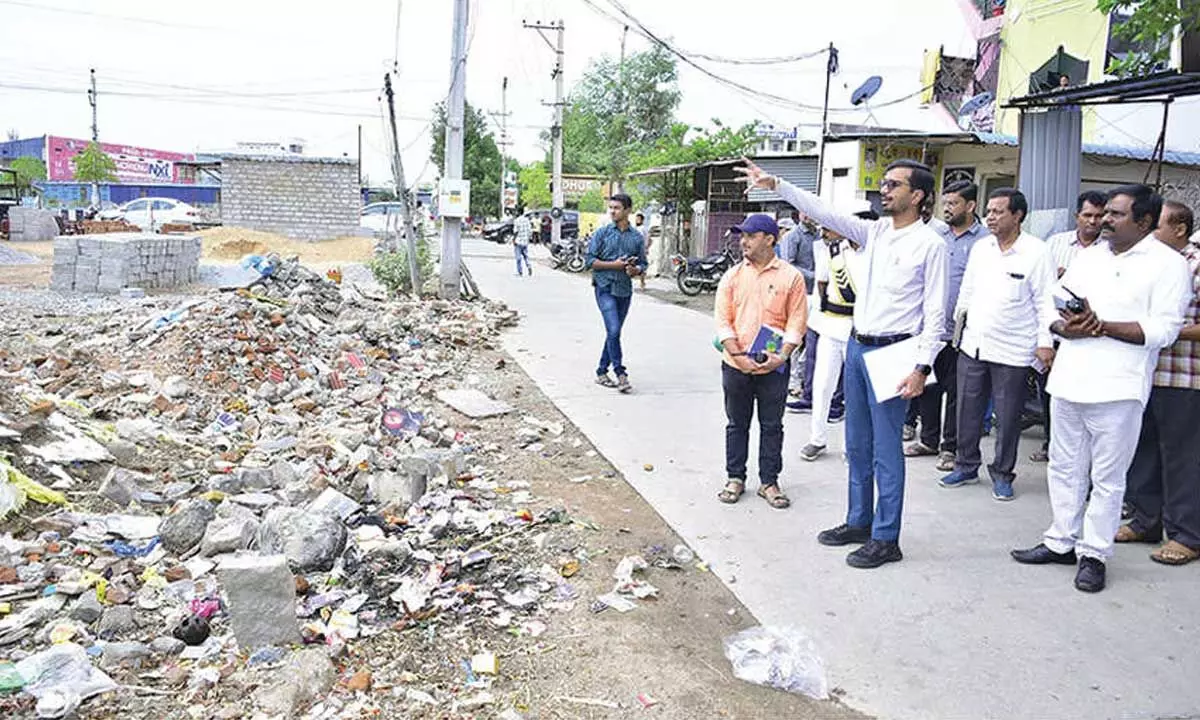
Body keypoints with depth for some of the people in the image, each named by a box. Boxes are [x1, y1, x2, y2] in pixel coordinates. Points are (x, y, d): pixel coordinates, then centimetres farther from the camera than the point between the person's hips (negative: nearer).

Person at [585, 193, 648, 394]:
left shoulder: (637, 237, 8)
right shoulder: (602, 233, -1)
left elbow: (642, 264, 12)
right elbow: (590, 260, -4)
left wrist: (635, 270, -11)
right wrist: (614, 265, -13)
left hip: (625, 290, 4)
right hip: (605, 288, -4)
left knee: (614, 332, 9)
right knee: (613, 330, -15)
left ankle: (602, 372, 21)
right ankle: (620, 374, -8)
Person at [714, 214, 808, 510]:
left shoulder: (791, 277, -2)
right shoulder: (732, 275, 3)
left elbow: (796, 322, -4)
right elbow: (723, 320, 0)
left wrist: (782, 355, -16)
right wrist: (737, 355, -11)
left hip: (773, 367, -2)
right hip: (736, 365, 2)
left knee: (772, 426, 8)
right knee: (737, 424, 12)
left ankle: (769, 482, 20)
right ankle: (735, 478, 24)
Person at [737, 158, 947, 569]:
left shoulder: (930, 244, -9)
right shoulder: (875, 231, 9)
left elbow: (935, 312, -11)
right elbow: (824, 213, 6)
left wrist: (921, 367, -17)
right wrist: (775, 185, 0)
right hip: (857, 346, 7)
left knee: (886, 450, -1)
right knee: (856, 445, 16)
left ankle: (885, 539, 11)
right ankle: (859, 523, 30)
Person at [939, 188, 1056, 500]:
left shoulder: (1036, 251, -8)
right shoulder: (980, 247, 7)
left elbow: (1045, 300, -7)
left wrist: (1045, 342, -10)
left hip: (1011, 352, -5)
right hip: (973, 344, 5)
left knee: (1008, 417, 6)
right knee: (967, 410, 11)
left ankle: (1002, 473, 21)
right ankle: (966, 466, 26)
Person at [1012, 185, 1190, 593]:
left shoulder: (1168, 264, -3)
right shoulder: (1087, 257, 15)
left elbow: (1164, 329, -12)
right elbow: (1054, 309, 14)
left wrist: (1102, 326, -20)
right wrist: (1065, 327, -9)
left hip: (1117, 389, -6)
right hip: (1069, 380, 6)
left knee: (1107, 477, 3)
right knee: (1064, 467, 14)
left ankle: (1093, 553, 16)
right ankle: (1061, 542, 27)